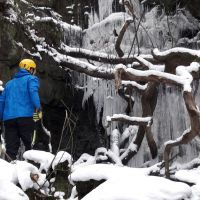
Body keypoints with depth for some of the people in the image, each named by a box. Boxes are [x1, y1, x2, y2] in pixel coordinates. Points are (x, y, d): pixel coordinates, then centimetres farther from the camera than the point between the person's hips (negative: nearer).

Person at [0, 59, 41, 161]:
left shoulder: (9, 83, 28)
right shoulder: (31, 79, 11)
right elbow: (33, 92, -11)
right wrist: (37, 107, -19)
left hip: (8, 118, 5)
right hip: (25, 116, -5)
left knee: (11, 147, 0)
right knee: (30, 144, -1)